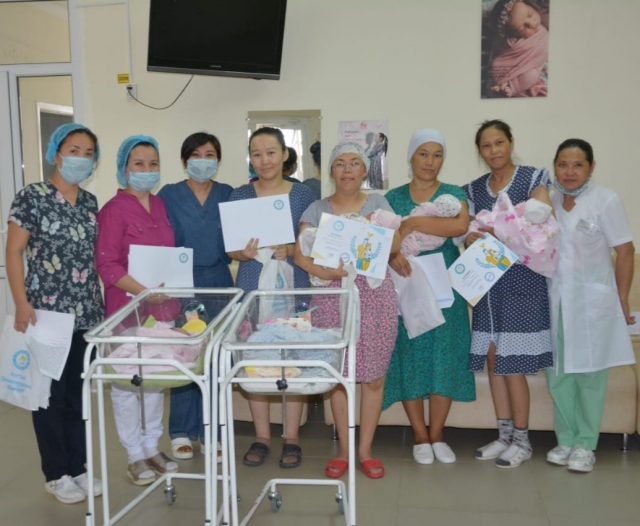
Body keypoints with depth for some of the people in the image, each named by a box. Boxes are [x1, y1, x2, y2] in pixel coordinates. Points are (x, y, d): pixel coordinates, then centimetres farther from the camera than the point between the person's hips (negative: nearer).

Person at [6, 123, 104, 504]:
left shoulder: (91, 203, 10)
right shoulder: (32, 197, -6)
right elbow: (13, 252, -9)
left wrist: (99, 303, 13)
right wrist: (22, 304, -16)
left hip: (86, 314, 5)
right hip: (47, 313, -5)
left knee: (78, 392, 12)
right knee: (51, 393, 4)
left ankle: (77, 468, 25)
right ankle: (56, 474, 18)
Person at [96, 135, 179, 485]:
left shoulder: (161, 206, 9)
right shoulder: (114, 210, -11)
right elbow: (107, 265, -15)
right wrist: (143, 291, -23)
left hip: (163, 305, 7)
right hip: (127, 307, -6)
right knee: (126, 381, 2)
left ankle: (152, 447, 27)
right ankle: (135, 456, 16)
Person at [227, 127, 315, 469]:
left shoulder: (302, 195, 1)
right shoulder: (239, 196, 4)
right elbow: (229, 249, 4)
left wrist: (290, 251, -18)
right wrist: (244, 253, -17)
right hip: (252, 287, 1)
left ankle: (291, 439, 16)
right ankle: (262, 437, 20)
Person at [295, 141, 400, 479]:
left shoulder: (378, 203, 9)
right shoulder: (317, 210, 8)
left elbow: (395, 246, -3)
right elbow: (300, 253, -4)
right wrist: (324, 271, -19)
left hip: (375, 294, 0)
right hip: (333, 297, 0)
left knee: (373, 374, 0)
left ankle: (365, 449, 12)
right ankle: (343, 449, 14)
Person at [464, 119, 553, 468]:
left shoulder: (533, 178, 0)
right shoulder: (474, 189, 12)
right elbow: (471, 237, 11)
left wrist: (499, 229, -21)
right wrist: (474, 242, -11)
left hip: (522, 278, -5)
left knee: (512, 362, -5)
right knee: (493, 359, 6)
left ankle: (522, 441, 9)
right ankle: (505, 436, 18)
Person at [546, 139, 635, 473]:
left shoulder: (606, 201, -8)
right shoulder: (548, 202, 6)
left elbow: (624, 252, -6)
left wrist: (622, 301, -6)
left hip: (591, 299, -4)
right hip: (554, 299, 4)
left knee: (590, 374, 3)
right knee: (558, 374, 7)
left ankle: (586, 444, 16)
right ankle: (566, 439, 21)